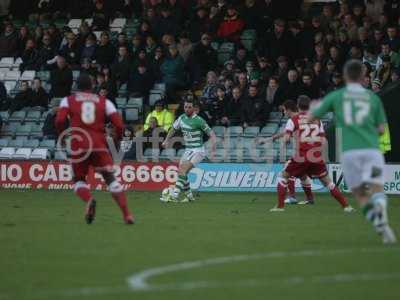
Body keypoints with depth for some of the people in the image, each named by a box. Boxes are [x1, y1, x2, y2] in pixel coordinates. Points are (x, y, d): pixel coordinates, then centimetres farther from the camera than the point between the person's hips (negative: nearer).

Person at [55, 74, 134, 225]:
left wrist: (62, 136, 10)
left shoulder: (68, 100, 11)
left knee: (79, 180, 15)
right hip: (100, 145, 1)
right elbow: (119, 125, 3)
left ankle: (89, 200, -19)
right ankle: (127, 214, -7)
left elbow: (60, 120, -6)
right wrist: (117, 140, 20)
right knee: (110, 178, 7)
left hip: (79, 145, -1)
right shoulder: (104, 102, 13)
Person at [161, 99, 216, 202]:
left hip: (198, 150, -8)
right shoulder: (182, 118, 6)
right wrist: (167, 140, 17)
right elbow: (174, 128, 24)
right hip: (188, 150, 8)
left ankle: (174, 196, -27)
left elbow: (211, 133, -13)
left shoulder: (198, 120, -14)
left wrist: (213, 144, -30)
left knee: (183, 171, -21)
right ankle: (189, 196, 20)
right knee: (181, 172, 5)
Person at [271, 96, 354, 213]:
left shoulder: (293, 120, 2)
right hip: (317, 157, 3)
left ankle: (280, 206, 6)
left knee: (283, 176, 16)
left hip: (301, 157, -3)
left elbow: (286, 139, -8)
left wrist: (285, 139, 14)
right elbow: (322, 141, 7)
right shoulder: (317, 120, 11)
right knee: (327, 181, 16)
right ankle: (346, 205, 10)